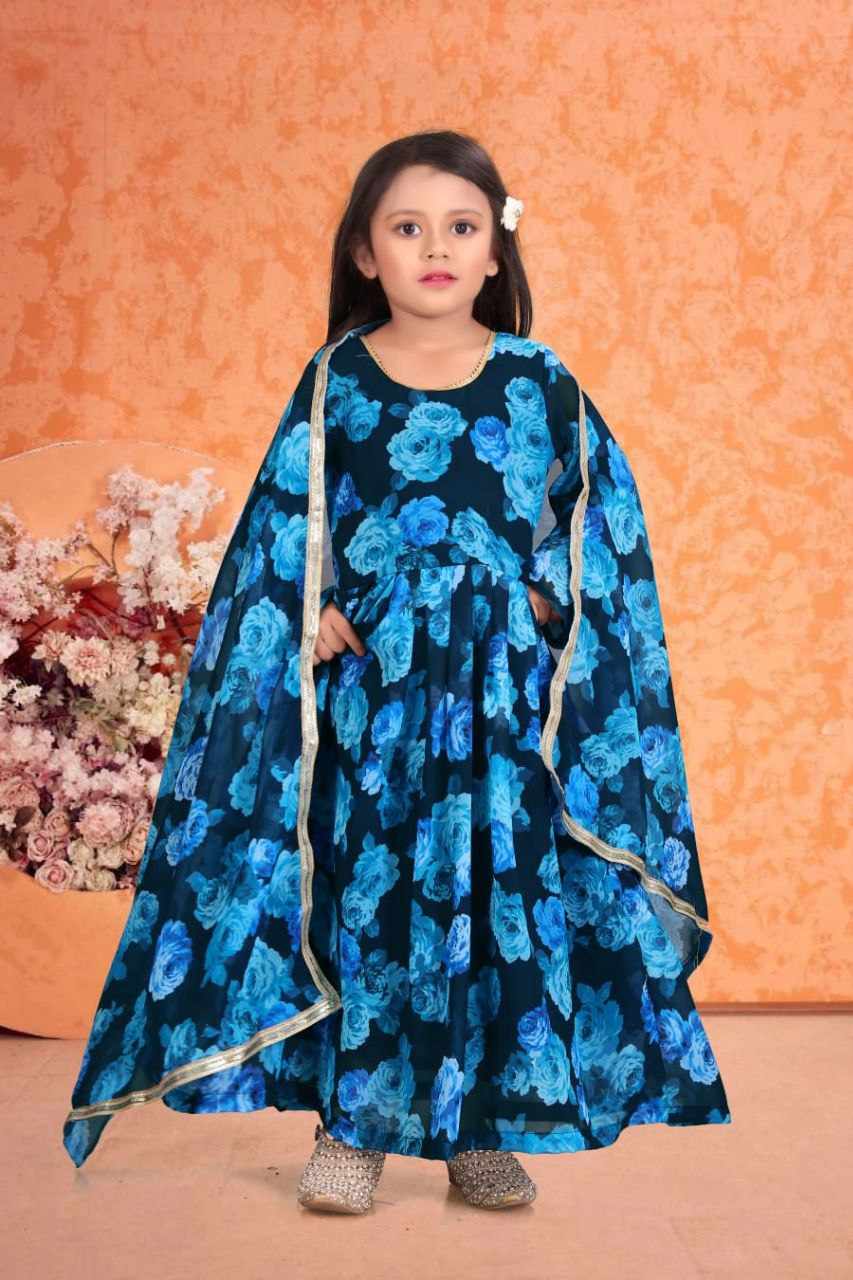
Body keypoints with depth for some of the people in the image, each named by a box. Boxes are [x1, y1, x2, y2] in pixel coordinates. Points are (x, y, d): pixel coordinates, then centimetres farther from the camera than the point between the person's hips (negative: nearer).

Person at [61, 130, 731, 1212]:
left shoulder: (540, 382, 4)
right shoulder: (336, 380, 3)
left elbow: (599, 515, 8)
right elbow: (284, 526, 5)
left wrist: (552, 599, -6)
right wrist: (312, 614, -8)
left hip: (504, 692, 1)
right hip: (369, 687, 0)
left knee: (504, 890, 4)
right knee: (360, 889, 2)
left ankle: (489, 1129, 19)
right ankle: (352, 1123, 17)